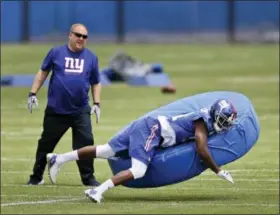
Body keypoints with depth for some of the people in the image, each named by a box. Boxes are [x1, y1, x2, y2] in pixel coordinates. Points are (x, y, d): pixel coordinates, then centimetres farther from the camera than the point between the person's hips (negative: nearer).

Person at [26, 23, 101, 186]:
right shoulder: (56, 53, 1)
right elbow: (43, 72, 9)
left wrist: (96, 103, 3)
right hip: (56, 110, -1)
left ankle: (88, 177, 0)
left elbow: (95, 83, 14)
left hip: (81, 111, 1)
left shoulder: (91, 57, 6)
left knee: (86, 142, -10)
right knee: (46, 143, 8)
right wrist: (33, 93, 3)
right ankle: (37, 177, 20)